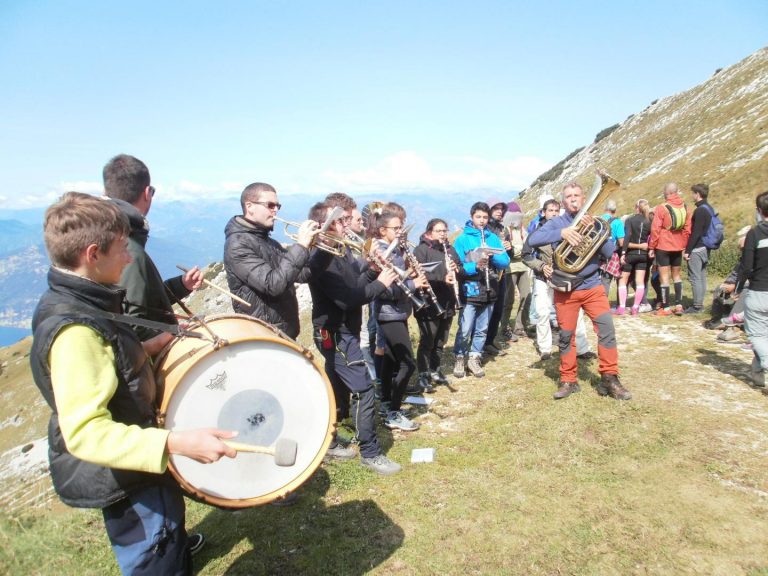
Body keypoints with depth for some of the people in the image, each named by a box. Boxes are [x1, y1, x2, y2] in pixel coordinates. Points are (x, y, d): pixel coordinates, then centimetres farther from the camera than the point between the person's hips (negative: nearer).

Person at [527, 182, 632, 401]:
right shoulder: (557, 222, 1)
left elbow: (609, 252, -2)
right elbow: (532, 240, -16)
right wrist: (562, 232, -27)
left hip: (592, 286, 1)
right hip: (565, 290, -1)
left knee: (607, 329, -9)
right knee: (566, 336, 5)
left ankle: (609, 378, 3)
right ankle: (568, 381, 18)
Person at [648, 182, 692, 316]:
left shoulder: (661, 208, -12)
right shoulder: (685, 208, 4)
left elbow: (655, 230, -13)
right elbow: (687, 229, 6)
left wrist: (651, 247, -6)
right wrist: (684, 246, 15)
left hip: (663, 247, -5)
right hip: (678, 247, 5)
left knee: (664, 276, 0)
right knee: (676, 275, 16)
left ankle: (666, 308, 2)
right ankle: (679, 305, 14)